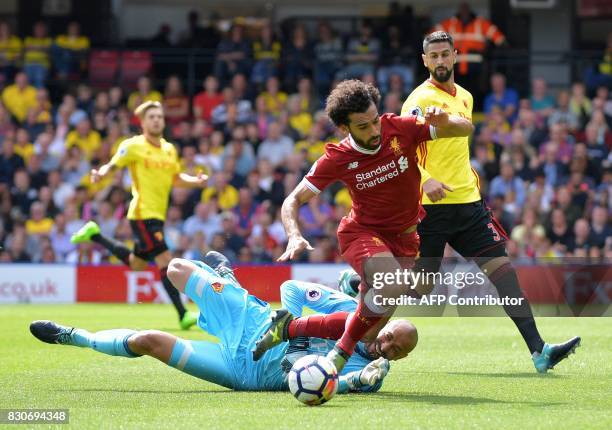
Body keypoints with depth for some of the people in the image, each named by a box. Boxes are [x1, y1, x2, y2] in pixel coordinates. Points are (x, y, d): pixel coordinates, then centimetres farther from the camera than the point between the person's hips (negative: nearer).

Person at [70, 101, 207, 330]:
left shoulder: (169, 149, 12)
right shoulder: (133, 146, -7)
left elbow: (176, 178, 22)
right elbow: (111, 165, -9)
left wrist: (196, 181, 4)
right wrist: (100, 175, -30)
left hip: (158, 215, 8)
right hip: (143, 213, -8)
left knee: (137, 264, 21)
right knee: (165, 260, -17)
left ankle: (94, 235, 36)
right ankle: (183, 315, -17)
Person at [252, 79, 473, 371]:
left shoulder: (399, 128, -15)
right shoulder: (337, 158, -17)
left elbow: (465, 129, -10)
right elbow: (293, 200, -10)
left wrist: (445, 121, -34)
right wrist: (294, 237, -30)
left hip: (404, 237, 3)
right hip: (362, 233, -3)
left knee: (365, 333, 1)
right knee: (392, 286, -37)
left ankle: (289, 327, 24)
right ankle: (342, 352, -17)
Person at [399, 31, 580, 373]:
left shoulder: (465, 97, 15)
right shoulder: (421, 99, -9)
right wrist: (425, 180, -34)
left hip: (468, 202, 6)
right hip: (431, 205, -6)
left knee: (501, 264, -5)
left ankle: (538, 350, -11)